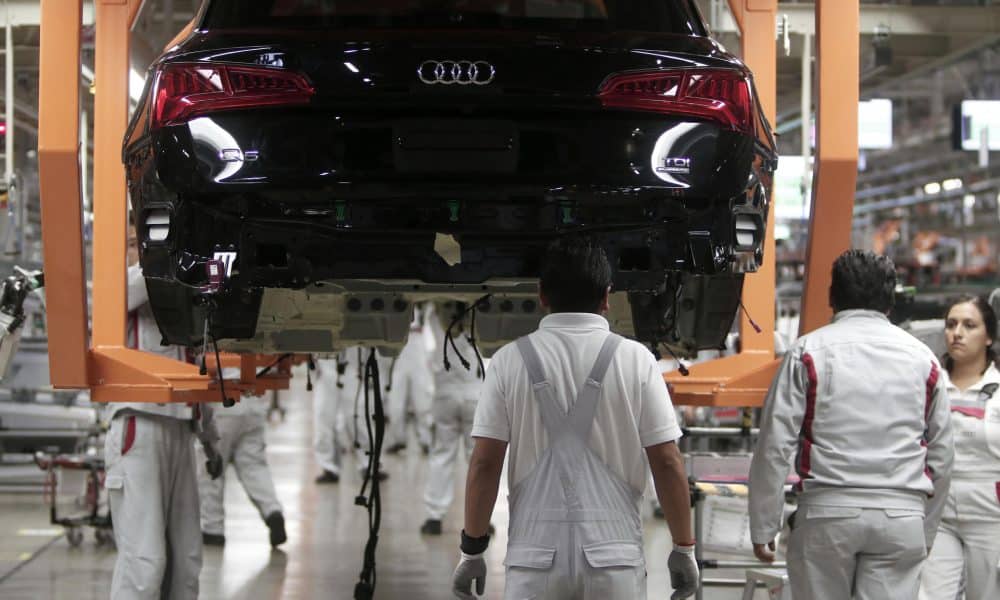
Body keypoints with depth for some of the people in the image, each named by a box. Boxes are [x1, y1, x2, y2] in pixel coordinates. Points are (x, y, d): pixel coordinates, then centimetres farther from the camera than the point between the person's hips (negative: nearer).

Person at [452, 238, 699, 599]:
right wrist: (684, 547, 9)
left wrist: (472, 548, 8)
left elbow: (484, 462, 0)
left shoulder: (511, 360, 1)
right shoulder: (636, 360, 1)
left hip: (535, 555, 0)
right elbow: (667, 463, 0)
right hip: (614, 556, 0)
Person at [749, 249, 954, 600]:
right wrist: (926, 532, 23)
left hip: (828, 509, -2)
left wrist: (762, 528, 2)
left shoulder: (809, 352, 1)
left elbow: (775, 446, -4)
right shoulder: (923, 359, 11)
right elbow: (940, 456, 14)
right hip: (902, 516, 2)